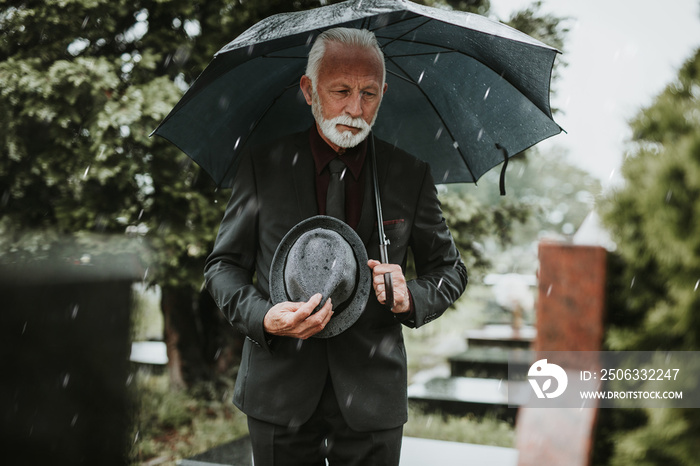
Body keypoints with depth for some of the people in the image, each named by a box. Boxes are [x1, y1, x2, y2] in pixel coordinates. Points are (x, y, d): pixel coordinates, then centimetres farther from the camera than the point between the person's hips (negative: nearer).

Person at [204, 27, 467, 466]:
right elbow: (223, 265, 3)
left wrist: (412, 298, -12)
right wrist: (263, 317, -17)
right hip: (281, 394, 0)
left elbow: (450, 269, 10)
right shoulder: (262, 165, -1)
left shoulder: (412, 175, 1)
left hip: (373, 398, 1)